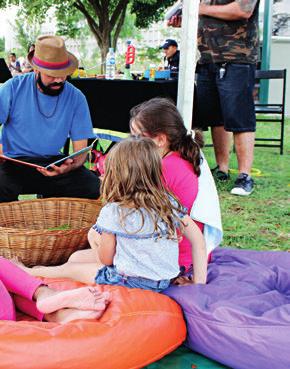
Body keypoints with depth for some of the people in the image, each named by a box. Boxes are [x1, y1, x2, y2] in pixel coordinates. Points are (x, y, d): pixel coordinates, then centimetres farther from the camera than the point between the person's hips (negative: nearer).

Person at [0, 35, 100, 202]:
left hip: (54, 163, 2)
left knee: (94, 187, -23)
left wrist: (71, 166, -24)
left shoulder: (76, 98, -2)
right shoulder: (14, 87, -4)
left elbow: (81, 149, -1)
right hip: (14, 162, -2)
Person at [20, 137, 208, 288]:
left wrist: (100, 240, 16)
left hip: (135, 283, -6)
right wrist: (199, 280, 3)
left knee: (69, 268, 15)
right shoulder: (169, 202, 0)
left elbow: (106, 259, -5)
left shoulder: (113, 212, -15)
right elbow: (198, 239, -1)